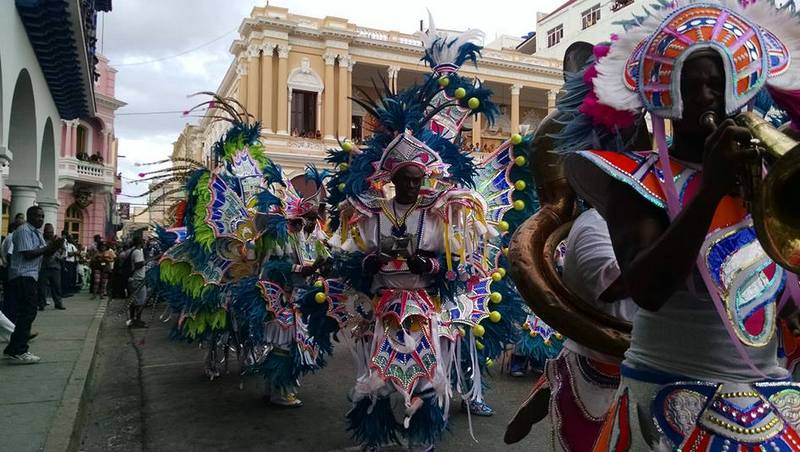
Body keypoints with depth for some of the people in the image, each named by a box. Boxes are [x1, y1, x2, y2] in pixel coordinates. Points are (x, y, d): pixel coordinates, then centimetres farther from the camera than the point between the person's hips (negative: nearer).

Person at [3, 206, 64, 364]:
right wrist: (48, 247, -16)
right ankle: (17, 351, -9)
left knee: (28, 312, 13)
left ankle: (14, 349, 21)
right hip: (22, 276, -10)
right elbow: (28, 254, -20)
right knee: (27, 312, -12)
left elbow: (45, 253, 15)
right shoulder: (24, 231, -11)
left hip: (30, 276, 10)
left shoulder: (36, 232, 18)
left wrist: (55, 246, -4)